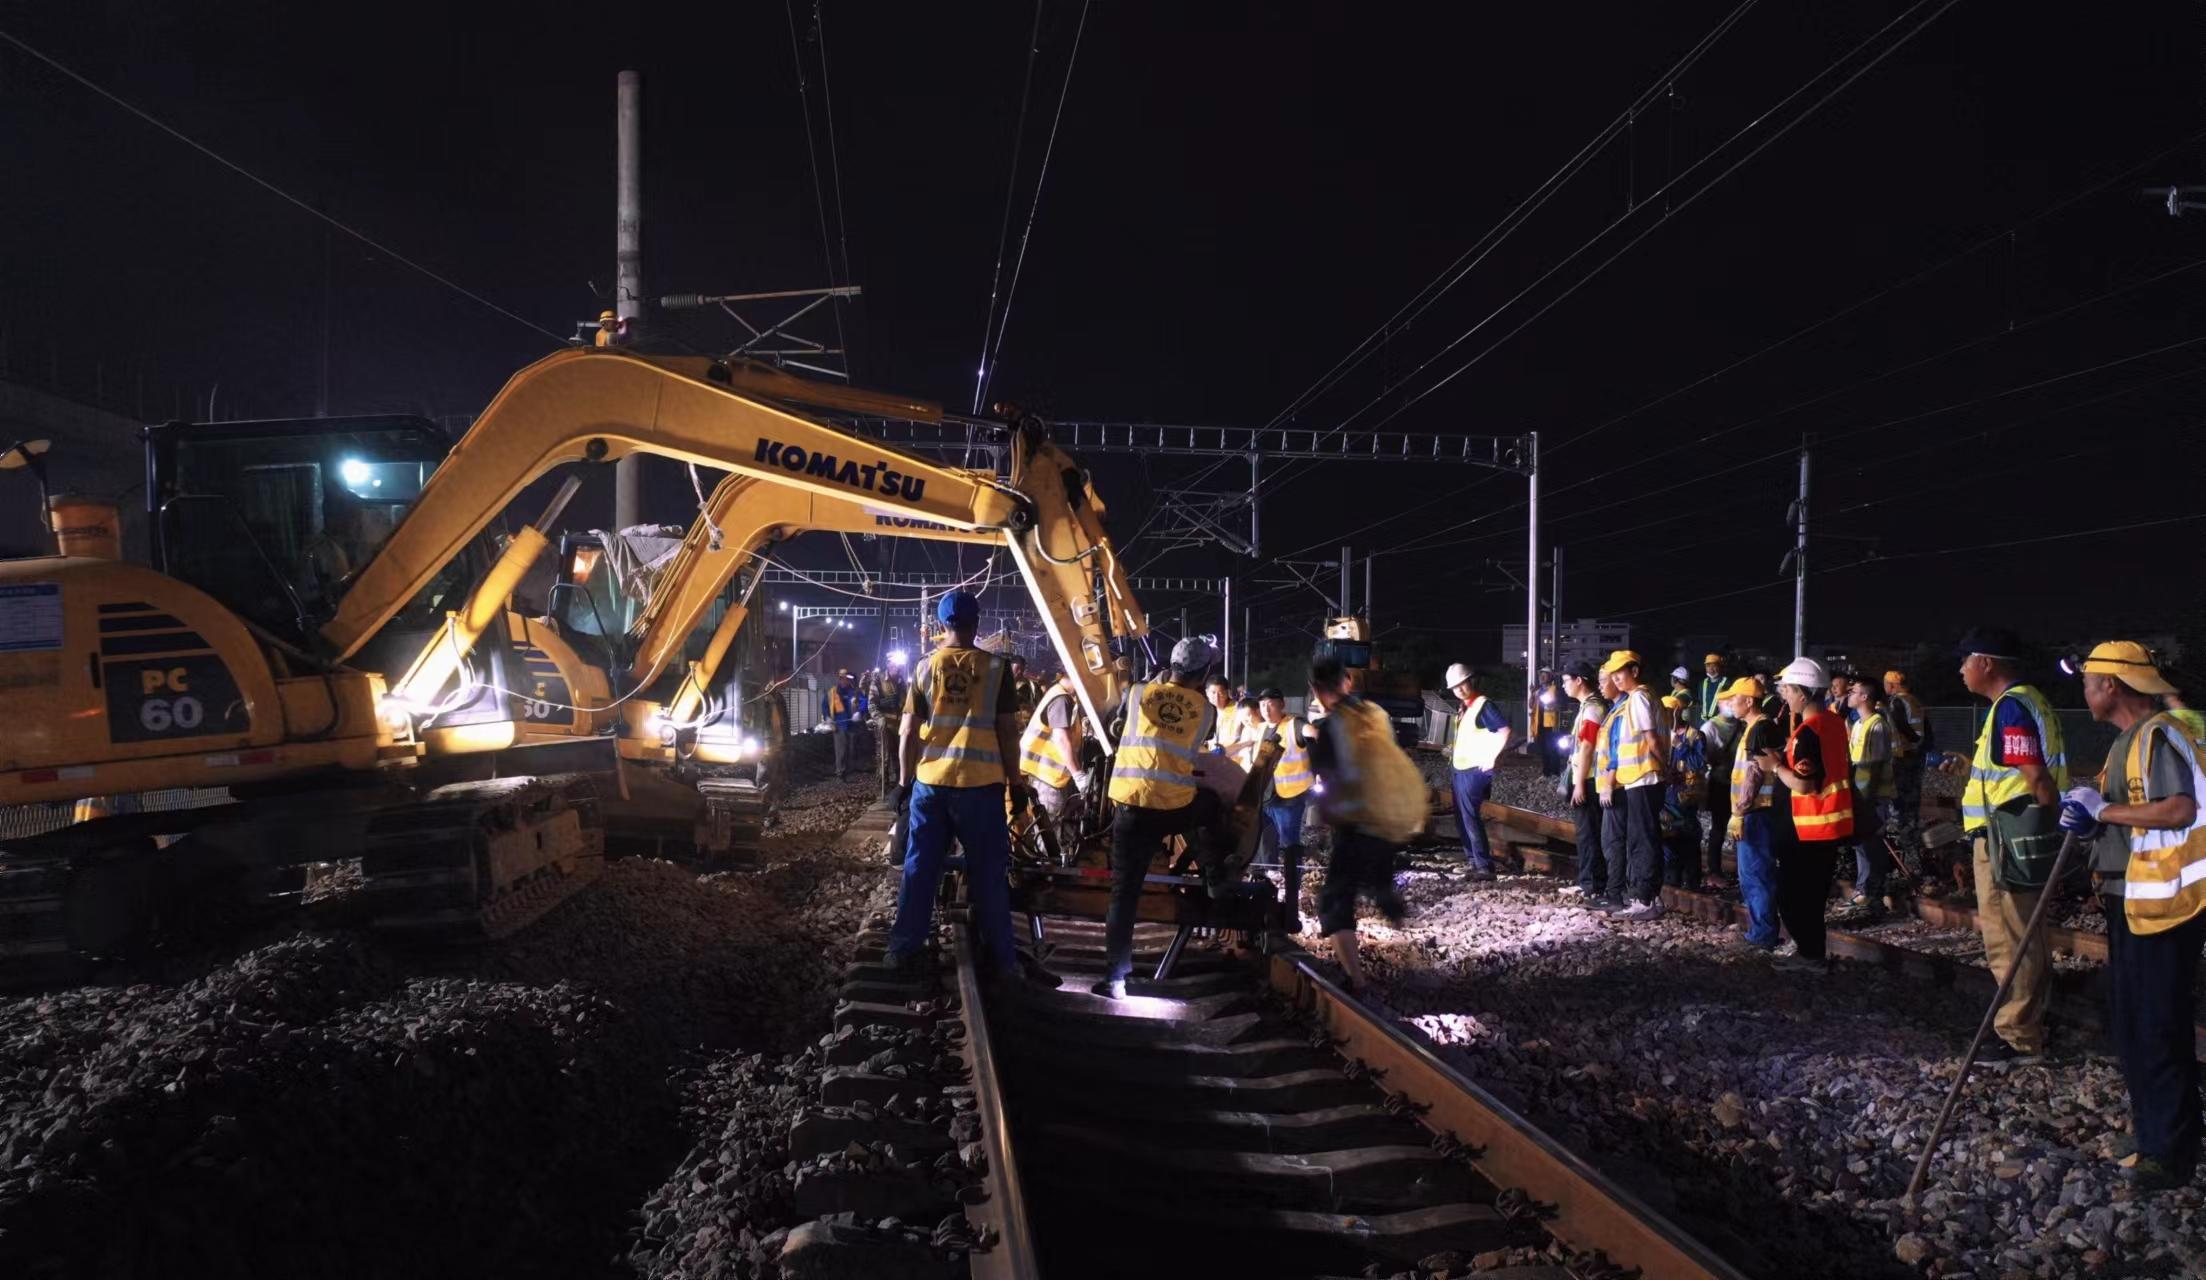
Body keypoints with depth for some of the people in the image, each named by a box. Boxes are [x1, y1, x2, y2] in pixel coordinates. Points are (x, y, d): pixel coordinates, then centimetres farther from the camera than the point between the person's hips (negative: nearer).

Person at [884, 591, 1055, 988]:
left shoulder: (924, 668, 3)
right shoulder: (996, 668, -3)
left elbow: (908, 732, 3)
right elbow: (1007, 730, -2)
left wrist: (904, 780, 12)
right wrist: (1015, 780, 7)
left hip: (930, 781, 2)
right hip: (980, 783, -2)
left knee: (920, 869, 11)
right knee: (988, 872, 5)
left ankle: (903, 951, 16)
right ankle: (1001, 959, 10)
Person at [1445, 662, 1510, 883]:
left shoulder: (1483, 705, -14)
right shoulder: (1464, 708, 14)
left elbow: (1505, 729, -23)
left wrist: (1492, 758, -22)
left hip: (1474, 771, -9)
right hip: (1461, 769, 9)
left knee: (1470, 817, -10)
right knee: (1462, 815, 15)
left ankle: (1484, 866, -8)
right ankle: (1472, 856, 26)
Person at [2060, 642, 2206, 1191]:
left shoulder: (2158, 735, -17)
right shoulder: (2130, 739, 15)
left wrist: (2103, 810, -19)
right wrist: (2090, 815, 4)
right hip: (2132, 900, 11)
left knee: (2157, 1027, -4)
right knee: (2131, 1019, 17)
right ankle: (2151, 1129, 28)